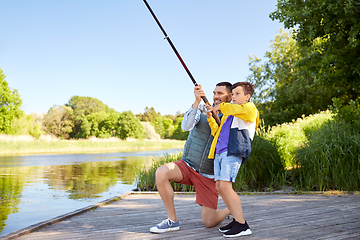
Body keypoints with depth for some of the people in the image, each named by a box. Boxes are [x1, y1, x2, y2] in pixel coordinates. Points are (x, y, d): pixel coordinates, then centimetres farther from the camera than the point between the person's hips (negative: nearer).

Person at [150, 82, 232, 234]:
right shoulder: (202, 110, 0)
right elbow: (186, 126, -18)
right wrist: (197, 102, -33)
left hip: (208, 175, -1)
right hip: (187, 165, 2)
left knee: (209, 223, -8)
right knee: (161, 173, -30)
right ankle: (172, 221, -14)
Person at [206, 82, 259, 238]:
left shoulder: (250, 108, 5)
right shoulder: (228, 113, 30)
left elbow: (244, 110, -21)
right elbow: (217, 133, 32)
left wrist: (221, 106, -7)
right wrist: (210, 118, 19)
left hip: (233, 152, -9)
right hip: (219, 152, 9)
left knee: (225, 186, -19)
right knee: (219, 187, 4)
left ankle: (242, 226, -14)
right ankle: (237, 220, 15)